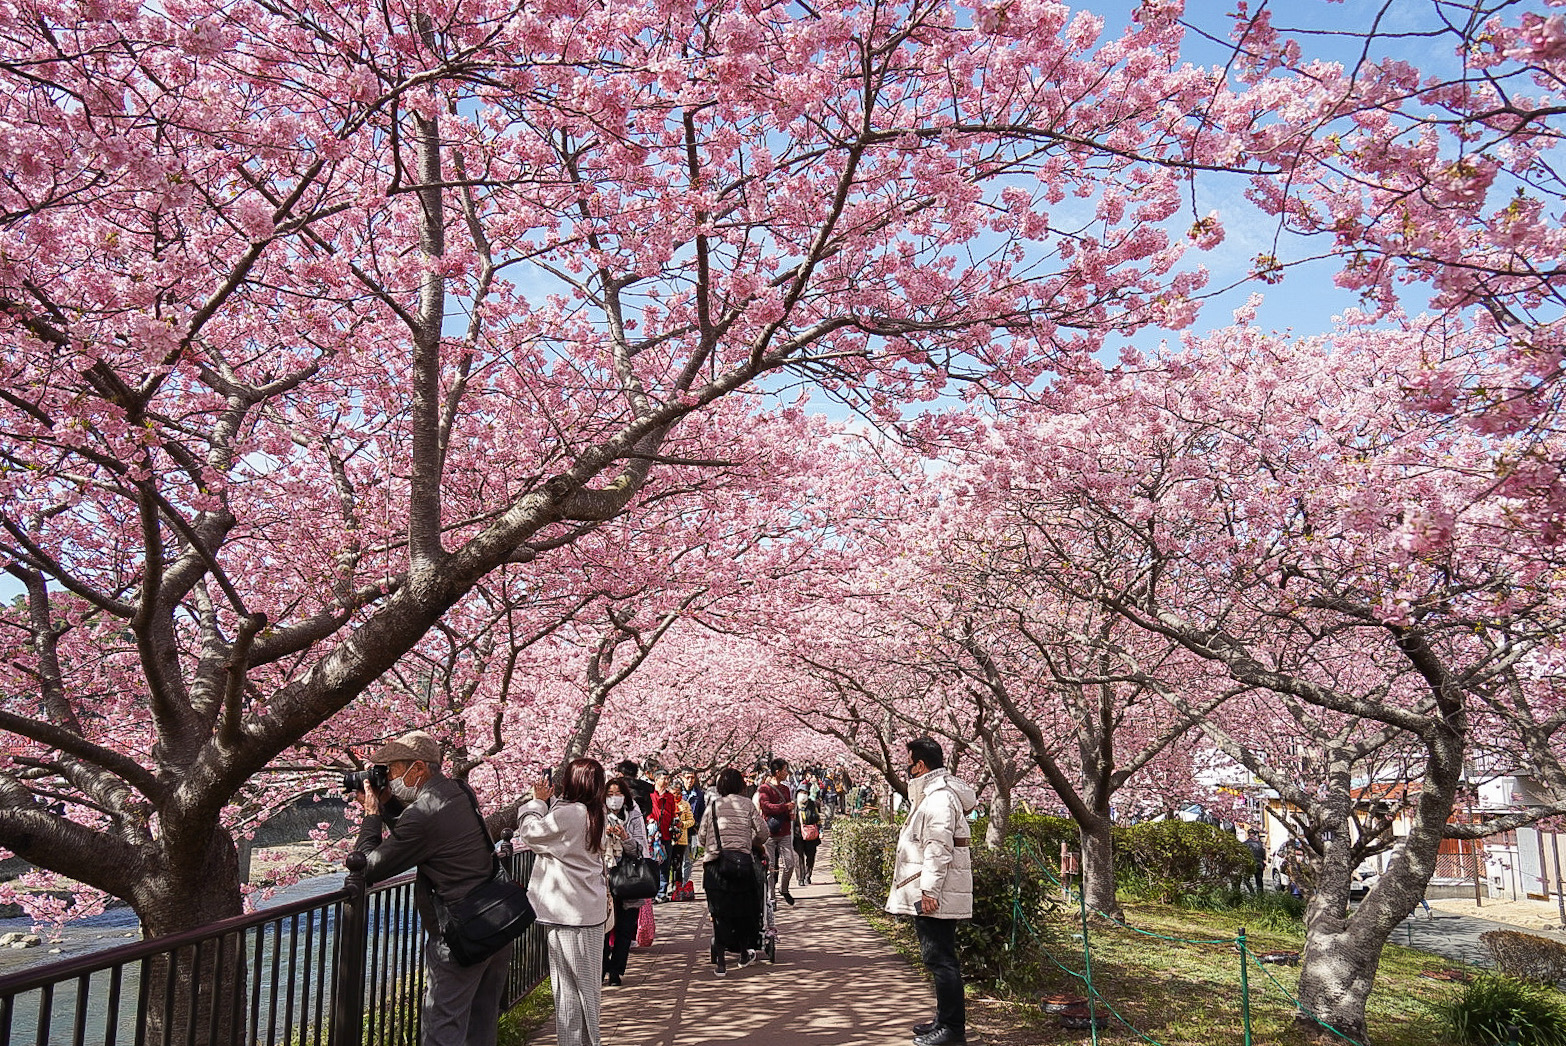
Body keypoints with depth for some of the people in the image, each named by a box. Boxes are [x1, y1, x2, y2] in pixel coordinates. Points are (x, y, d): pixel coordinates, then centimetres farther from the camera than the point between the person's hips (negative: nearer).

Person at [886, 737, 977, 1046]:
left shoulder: (939, 798, -17)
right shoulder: (932, 794, 18)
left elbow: (938, 849, -23)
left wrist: (929, 890, -25)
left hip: (934, 896, -11)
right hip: (928, 893, 11)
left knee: (940, 959, -6)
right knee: (940, 958, 16)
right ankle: (946, 1020, 25)